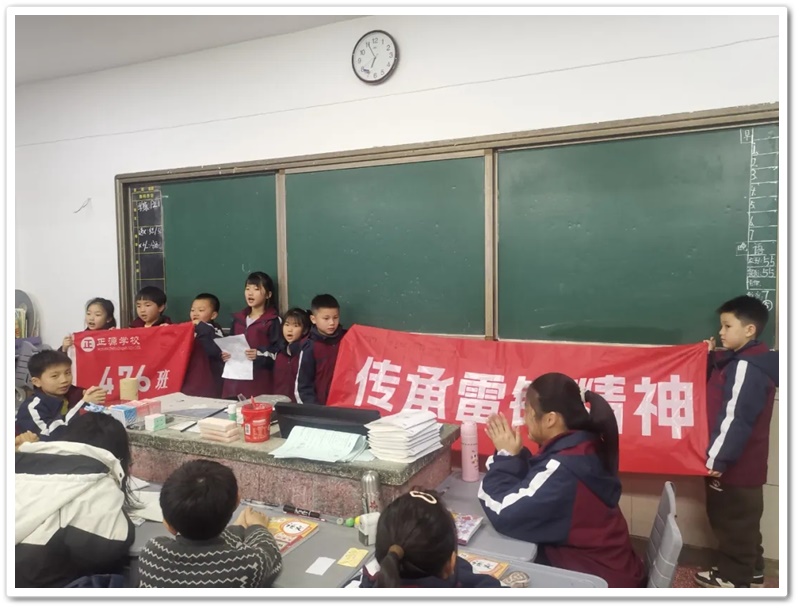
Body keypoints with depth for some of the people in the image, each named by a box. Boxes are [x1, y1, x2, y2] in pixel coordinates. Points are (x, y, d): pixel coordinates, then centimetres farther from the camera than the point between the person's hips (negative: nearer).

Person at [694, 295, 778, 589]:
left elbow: (736, 418, -25)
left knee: (732, 519, 3)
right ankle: (749, 572, 32)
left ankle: (734, 577, 17)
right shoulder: (742, 362, 10)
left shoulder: (746, 366, -21)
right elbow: (715, 393, 19)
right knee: (741, 519, 19)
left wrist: (718, 457, -24)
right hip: (742, 461, 10)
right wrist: (711, 359, 9)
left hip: (734, 463, -10)